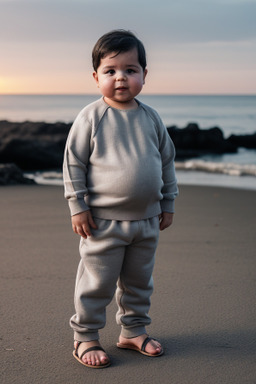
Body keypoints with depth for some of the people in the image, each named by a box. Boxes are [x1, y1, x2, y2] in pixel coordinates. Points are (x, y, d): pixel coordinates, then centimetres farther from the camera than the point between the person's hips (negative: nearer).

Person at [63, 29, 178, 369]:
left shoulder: (151, 118, 5)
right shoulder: (91, 117, -8)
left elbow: (167, 160, 14)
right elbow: (73, 162, -6)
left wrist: (168, 204, 14)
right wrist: (78, 206, -9)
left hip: (147, 220, 5)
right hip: (103, 221, -4)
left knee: (139, 281, 17)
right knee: (96, 283, 4)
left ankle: (133, 330, 34)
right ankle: (85, 337, 21)